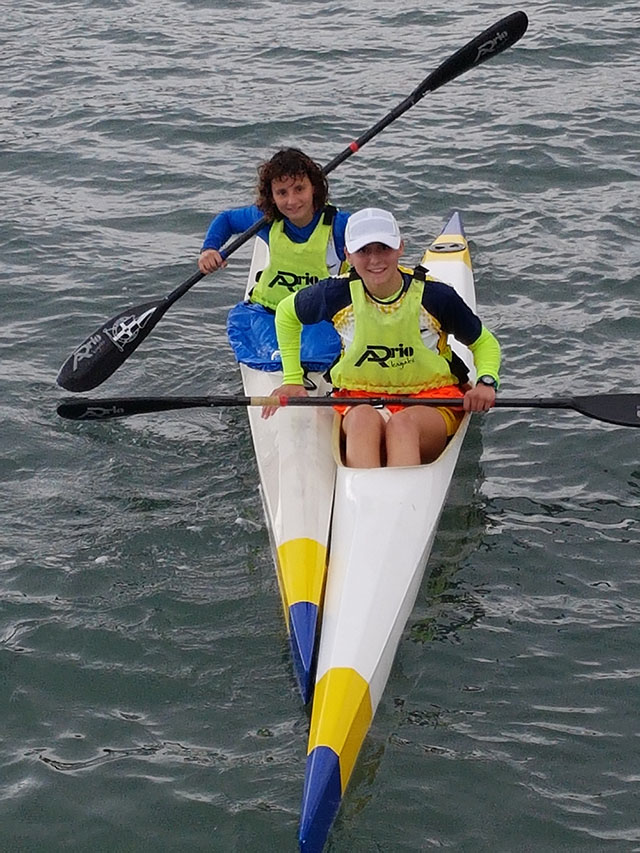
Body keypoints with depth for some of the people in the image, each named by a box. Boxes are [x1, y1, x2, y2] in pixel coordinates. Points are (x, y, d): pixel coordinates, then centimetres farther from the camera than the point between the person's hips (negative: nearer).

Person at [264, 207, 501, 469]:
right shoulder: (337, 295, -3)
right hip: (359, 400, 1)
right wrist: (292, 379, 14)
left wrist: (486, 382, -12)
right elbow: (286, 313, 18)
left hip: (432, 401, -1)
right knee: (364, 417, -37)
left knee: (403, 422, -38)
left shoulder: (435, 296, -6)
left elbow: (484, 343, 9)